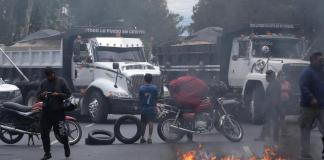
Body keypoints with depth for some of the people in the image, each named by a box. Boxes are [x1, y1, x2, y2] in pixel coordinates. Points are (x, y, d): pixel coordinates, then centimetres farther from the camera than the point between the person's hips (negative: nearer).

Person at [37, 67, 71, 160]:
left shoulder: (61, 82, 1)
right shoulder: (43, 83, 11)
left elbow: (68, 94, 0)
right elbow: (39, 97, 14)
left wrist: (58, 94, -17)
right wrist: (42, 95, -9)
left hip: (58, 111, -4)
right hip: (46, 111, 4)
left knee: (61, 132, -4)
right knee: (44, 133, 1)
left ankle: (66, 147, 25)